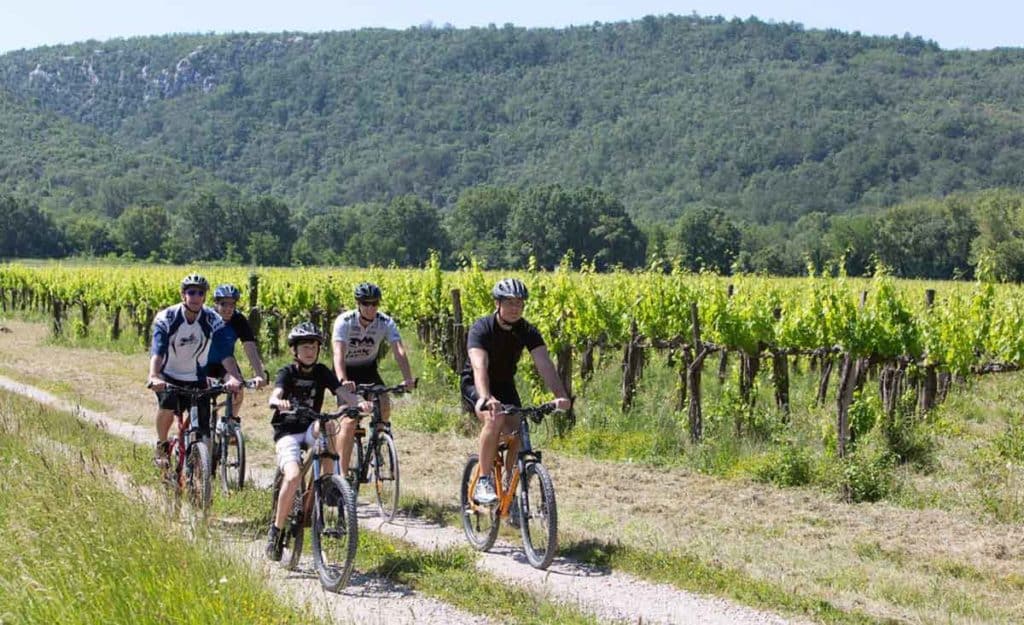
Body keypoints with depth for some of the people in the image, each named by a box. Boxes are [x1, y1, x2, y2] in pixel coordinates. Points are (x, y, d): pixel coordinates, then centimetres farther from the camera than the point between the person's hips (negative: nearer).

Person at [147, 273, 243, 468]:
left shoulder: (213, 321, -17)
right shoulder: (166, 318, -21)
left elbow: (225, 352, -27)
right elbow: (157, 351, -32)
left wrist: (234, 377, -46)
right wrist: (154, 377, -51)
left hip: (195, 378, 2)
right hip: (168, 375, -2)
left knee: (203, 428, -8)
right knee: (167, 404, -30)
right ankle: (161, 445, -4)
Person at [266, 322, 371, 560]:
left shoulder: (322, 373, 3)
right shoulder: (287, 373, -6)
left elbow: (343, 393, -13)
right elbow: (274, 395, -25)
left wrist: (359, 402, -35)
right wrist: (279, 402, -51)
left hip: (310, 429, 3)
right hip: (287, 432, -3)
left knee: (329, 426, -33)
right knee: (293, 476, -28)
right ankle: (276, 529, -12)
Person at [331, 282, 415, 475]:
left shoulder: (386, 323, -18)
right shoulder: (344, 321, -25)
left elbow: (399, 351, -29)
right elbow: (338, 353, -38)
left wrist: (408, 379, -45)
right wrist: (343, 380, -55)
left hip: (368, 370, 3)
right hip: (346, 371, -3)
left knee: (384, 406, -21)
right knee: (350, 419, -19)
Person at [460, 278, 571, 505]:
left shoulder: (527, 331, -14)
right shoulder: (482, 328, -25)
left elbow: (544, 363, -27)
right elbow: (479, 366, -41)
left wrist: (560, 396, -44)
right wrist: (486, 399, -59)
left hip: (505, 386, 4)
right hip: (475, 386, -4)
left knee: (517, 434, -16)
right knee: (495, 419, -33)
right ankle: (483, 482, -23)